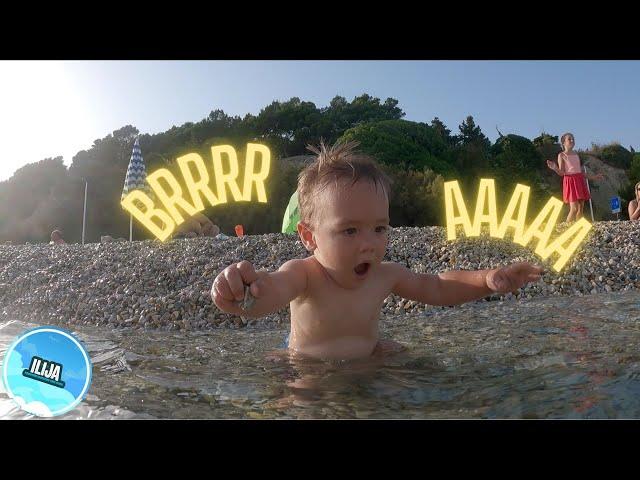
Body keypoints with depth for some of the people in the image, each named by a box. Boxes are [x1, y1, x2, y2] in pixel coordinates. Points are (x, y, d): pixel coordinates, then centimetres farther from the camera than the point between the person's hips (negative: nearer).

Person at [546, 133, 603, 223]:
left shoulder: (576, 155, 16)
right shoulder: (561, 155, -2)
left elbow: (580, 172, 19)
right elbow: (561, 173, -10)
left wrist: (593, 177, 22)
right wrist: (555, 168, -30)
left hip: (580, 181, 7)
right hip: (570, 181, -7)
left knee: (581, 208, 2)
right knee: (574, 209, -14)